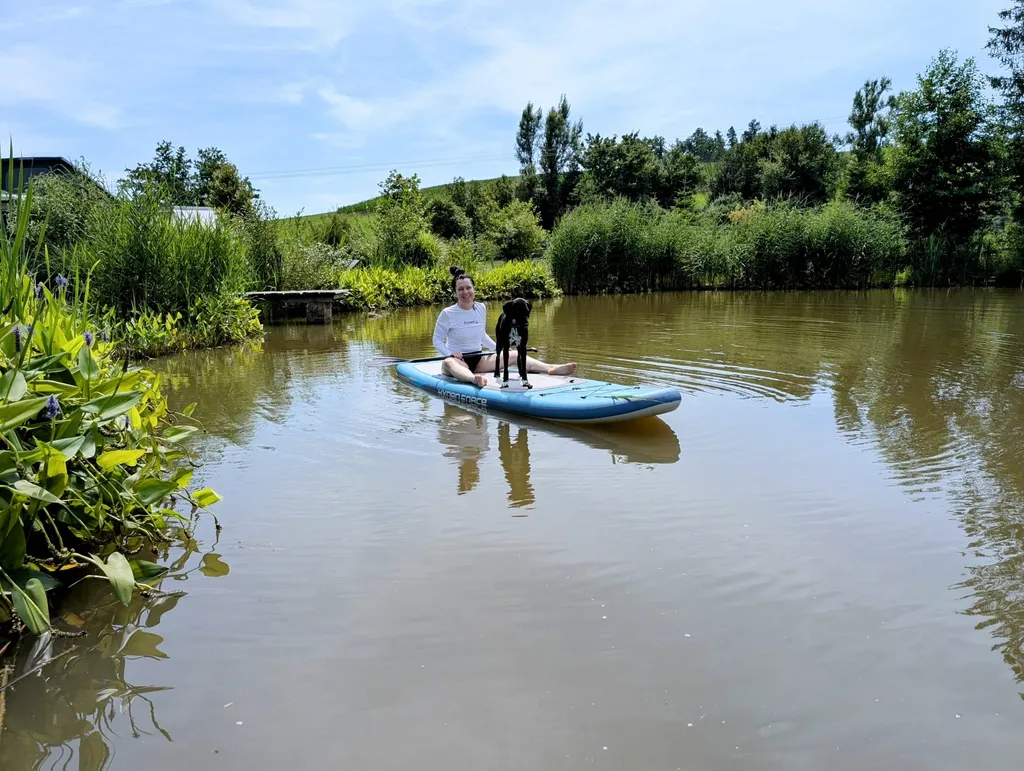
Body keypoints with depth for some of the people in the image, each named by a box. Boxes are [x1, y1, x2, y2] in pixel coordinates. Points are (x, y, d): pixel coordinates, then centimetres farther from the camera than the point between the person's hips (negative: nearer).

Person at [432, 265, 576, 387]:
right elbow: (437, 340, -4)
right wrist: (449, 353, -22)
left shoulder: (481, 308, 7)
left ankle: (550, 368, -32)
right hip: (457, 360, -6)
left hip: (477, 359, 6)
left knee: (514, 354, -12)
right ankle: (474, 379, -76)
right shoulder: (447, 313, -8)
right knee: (448, 363, -43)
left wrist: (498, 348, 9)